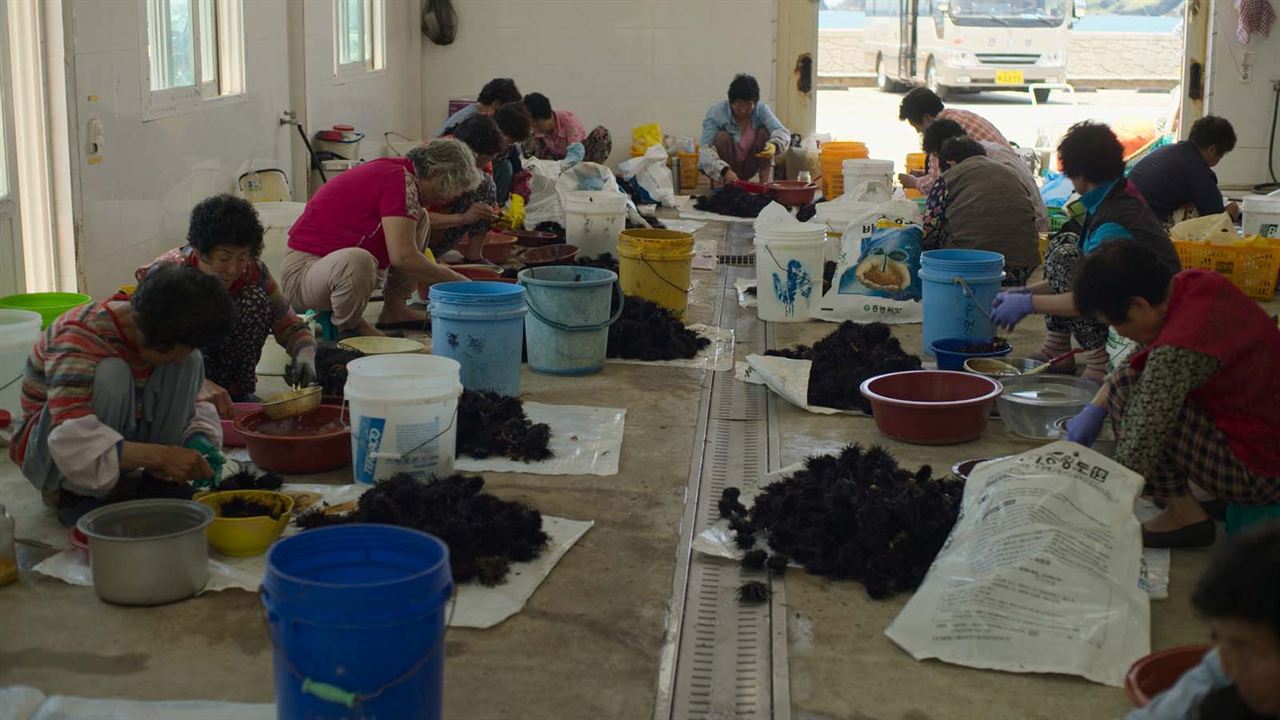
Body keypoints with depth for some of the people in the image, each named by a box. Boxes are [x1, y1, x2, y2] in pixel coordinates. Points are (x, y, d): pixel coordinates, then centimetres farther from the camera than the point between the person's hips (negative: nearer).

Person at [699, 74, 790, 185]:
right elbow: (705, 151, -30)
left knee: (764, 132, -16)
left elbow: (783, 133, -19)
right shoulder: (716, 113, -21)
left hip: (748, 167, 3)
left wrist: (774, 145, -45)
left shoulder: (761, 109, -11)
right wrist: (725, 171, -47)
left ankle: (766, 183, -22)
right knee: (722, 136, -28)